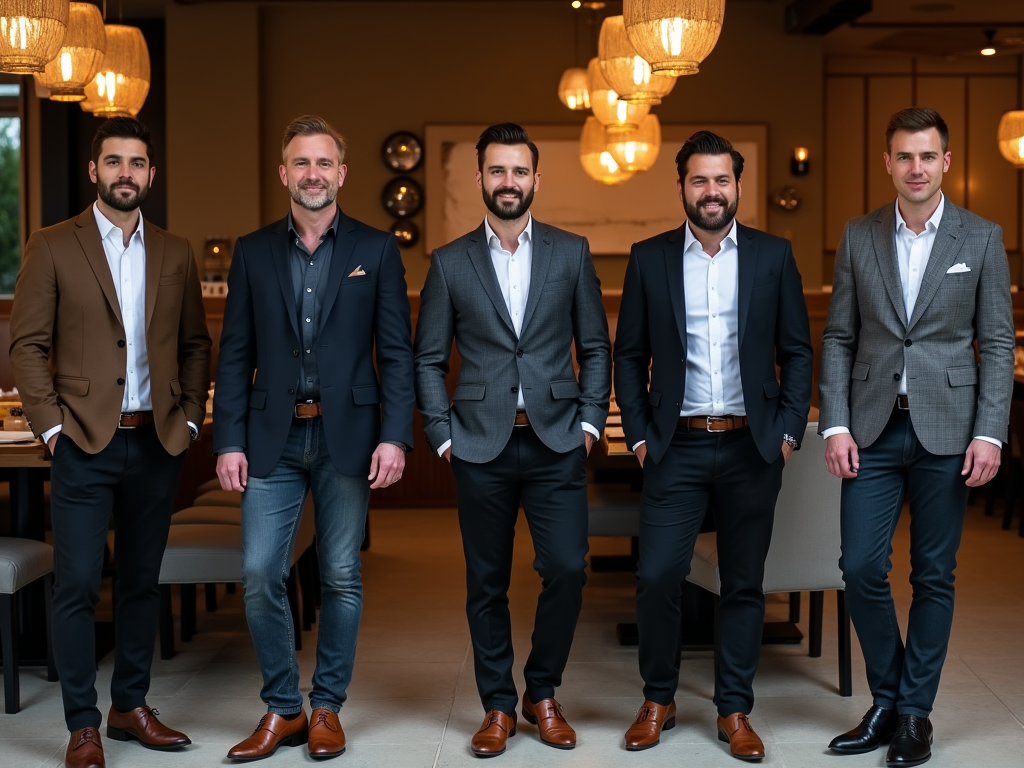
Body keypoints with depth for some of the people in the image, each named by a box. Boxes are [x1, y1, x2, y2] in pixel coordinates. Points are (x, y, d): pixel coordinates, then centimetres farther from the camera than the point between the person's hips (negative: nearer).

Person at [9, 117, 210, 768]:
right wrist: (52, 425, -10)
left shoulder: (175, 252, 10)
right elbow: (28, 345, -3)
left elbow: (195, 344, 13)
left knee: (143, 581, 12)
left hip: (158, 444, 4)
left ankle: (131, 708, 24)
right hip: (86, 444, -3)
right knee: (78, 586, -3)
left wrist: (190, 417, 3)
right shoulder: (53, 248, -1)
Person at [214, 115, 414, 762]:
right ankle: (283, 709, 14)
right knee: (260, 575, -2)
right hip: (273, 438, 1)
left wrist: (395, 436, -9)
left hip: (347, 436, -1)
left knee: (342, 578, 5)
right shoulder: (253, 252, 8)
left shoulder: (376, 250, 4)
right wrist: (229, 441, -1)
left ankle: (327, 708, 19)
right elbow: (236, 354, 6)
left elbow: (397, 351, 0)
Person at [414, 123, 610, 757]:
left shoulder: (571, 252, 6)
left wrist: (590, 421, 1)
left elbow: (596, 346, 9)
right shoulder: (451, 263, 5)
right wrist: (442, 436, 0)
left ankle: (542, 694, 16)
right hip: (482, 448, 0)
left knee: (567, 570, -6)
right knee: (487, 584, 6)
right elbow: (429, 360, 8)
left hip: (556, 443, 0)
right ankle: (498, 706, 20)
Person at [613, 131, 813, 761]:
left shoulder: (774, 256, 4)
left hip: (751, 448, 1)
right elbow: (630, 355, 7)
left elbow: (797, 351, 6)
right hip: (678, 447, 0)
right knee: (657, 578, -6)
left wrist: (789, 431, -1)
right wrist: (639, 435, 1)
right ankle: (658, 701, 14)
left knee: (744, 585, 7)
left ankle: (735, 711, 19)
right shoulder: (649, 258, 4)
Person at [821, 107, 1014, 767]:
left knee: (934, 575, 5)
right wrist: (836, 425, -3)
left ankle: (915, 713, 18)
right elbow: (839, 337, 7)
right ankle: (886, 701, 18)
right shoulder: (859, 237, 6)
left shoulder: (982, 238, 2)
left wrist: (989, 434, -8)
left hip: (947, 431, -1)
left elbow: (998, 343, 0)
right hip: (874, 428, 2)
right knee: (861, 567, -1)